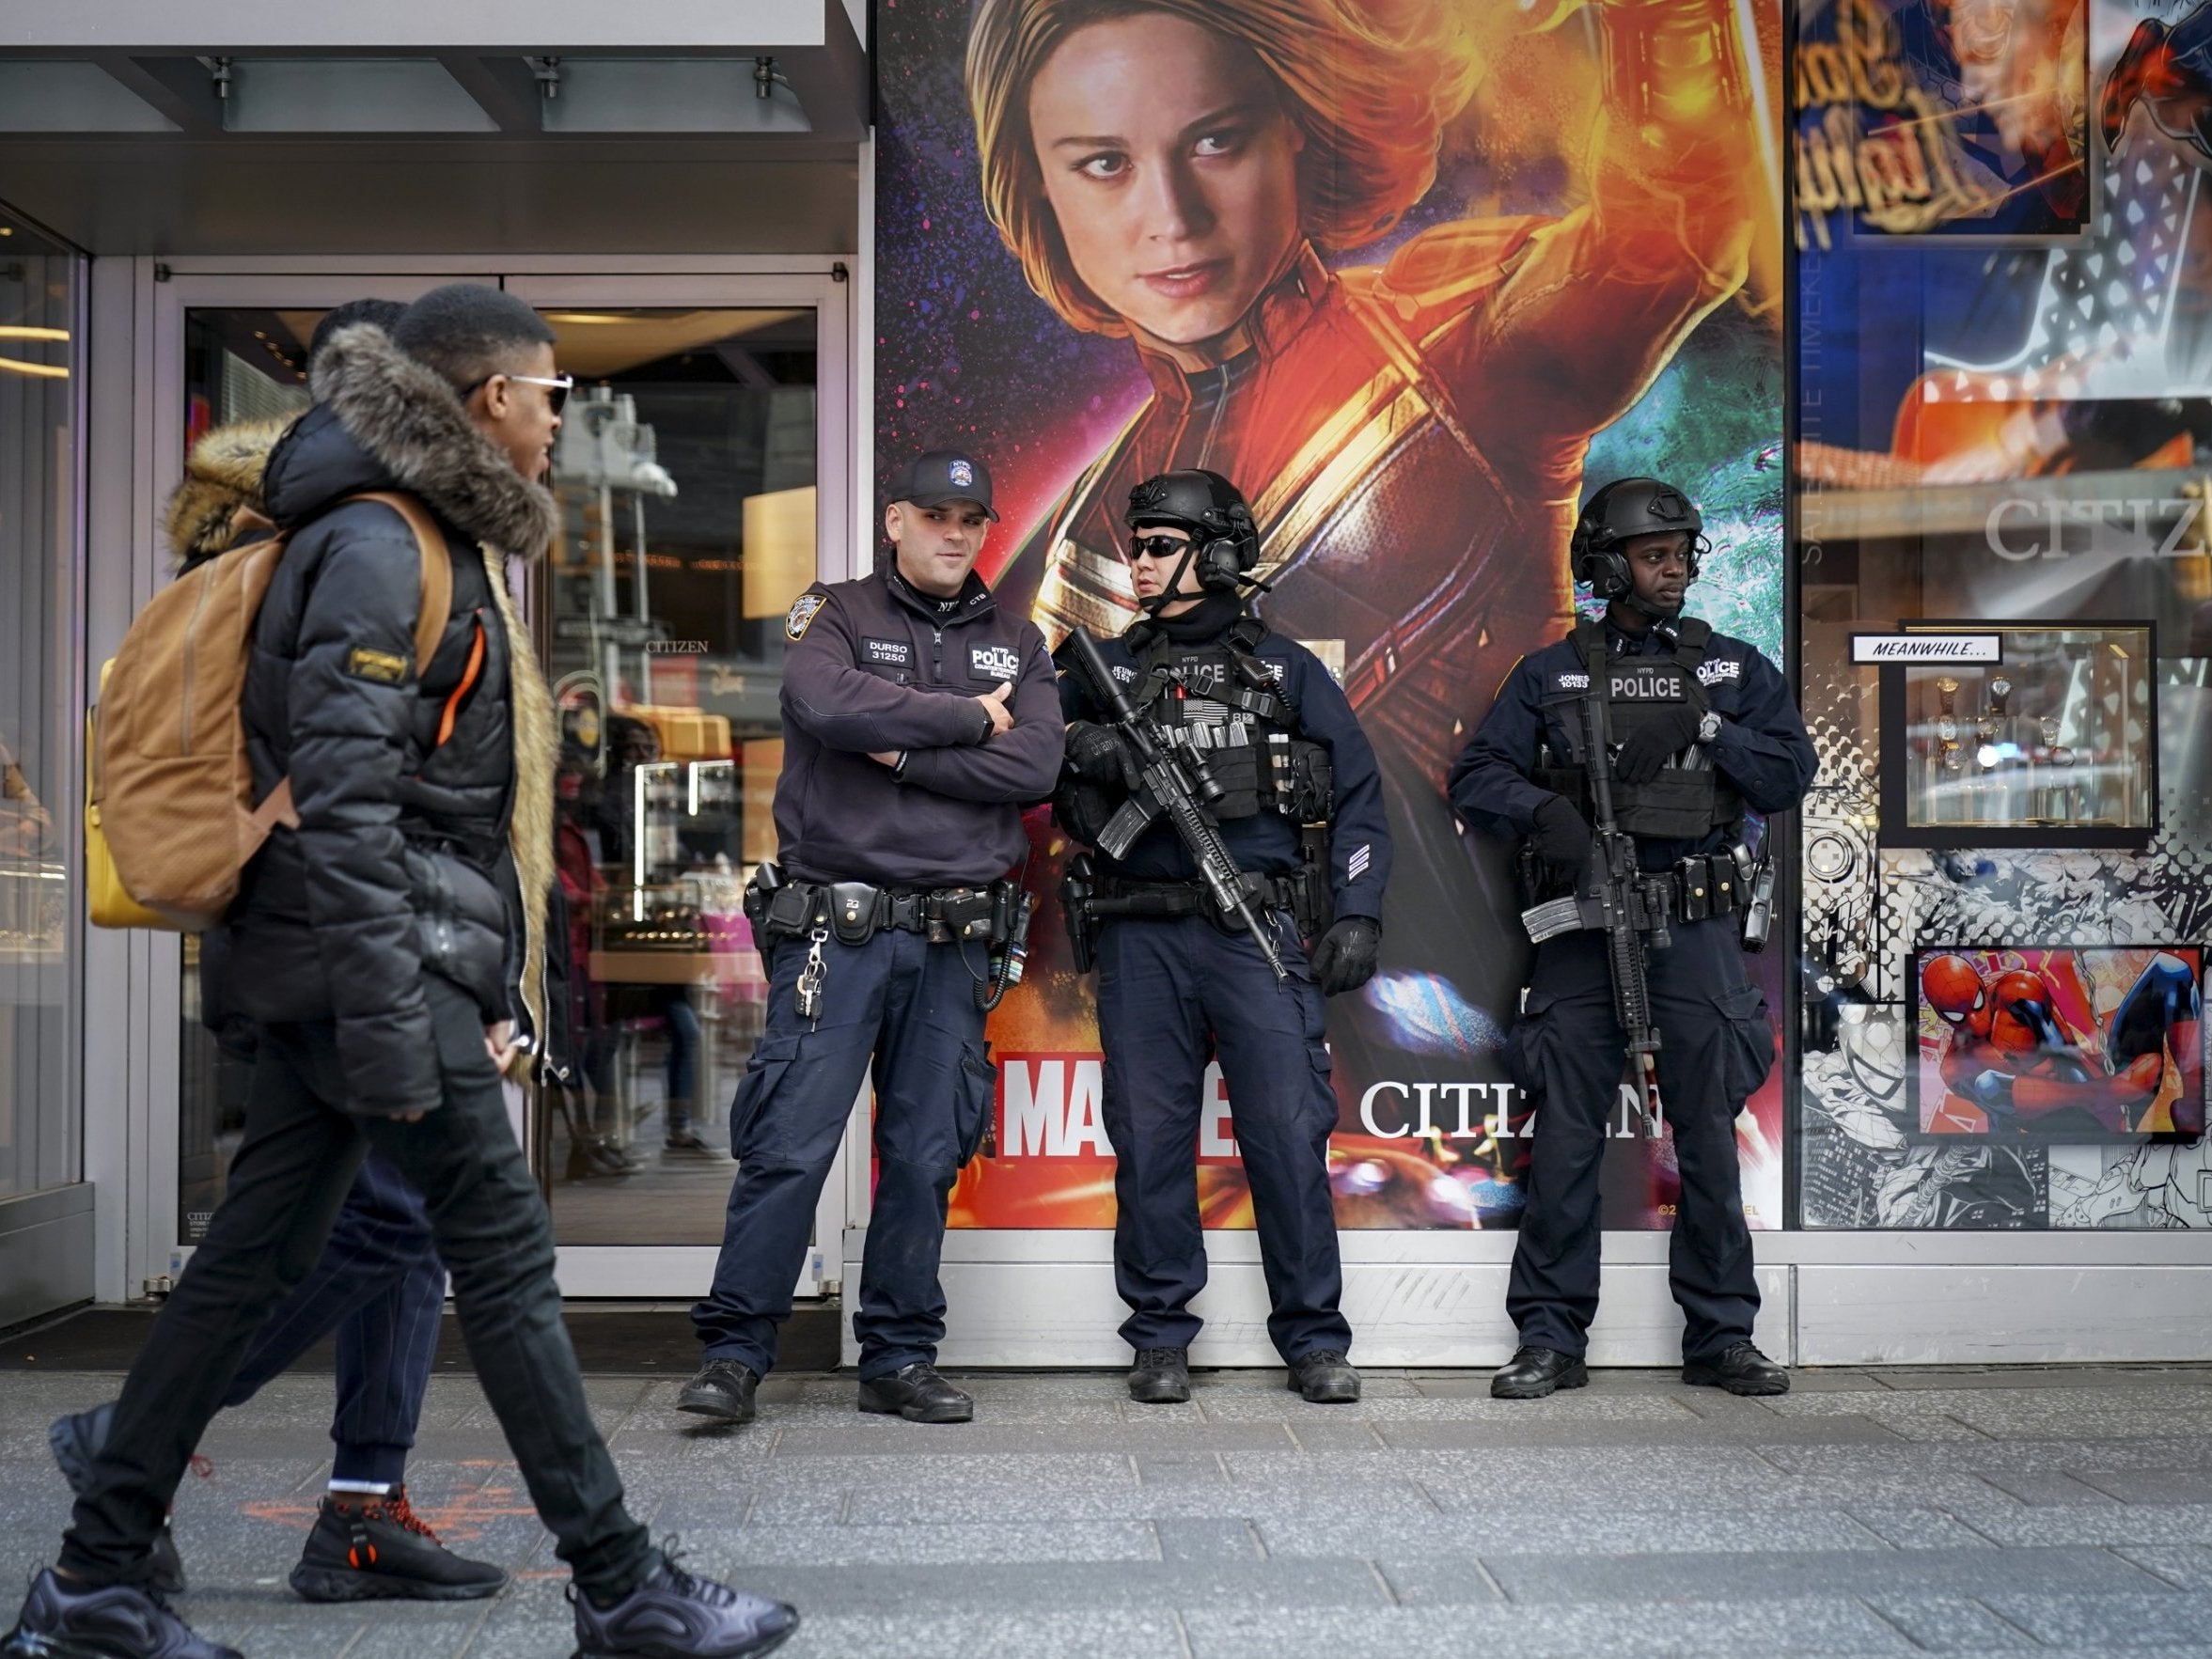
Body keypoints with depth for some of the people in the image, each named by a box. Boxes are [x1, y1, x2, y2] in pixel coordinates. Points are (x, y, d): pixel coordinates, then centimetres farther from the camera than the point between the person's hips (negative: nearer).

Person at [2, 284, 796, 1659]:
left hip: (342, 976, 10)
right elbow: (343, 793, -21)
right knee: (508, 1260, -4)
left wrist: (494, 988, 21)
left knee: (253, 1263, 12)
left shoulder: (442, 538, 19)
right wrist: (392, 1017, -23)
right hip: (376, 961, -10)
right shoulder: (377, 542, -13)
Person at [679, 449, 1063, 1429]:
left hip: (954, 938, 3)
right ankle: (734, 1354, 4)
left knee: (926, 1156, 7)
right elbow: (828, 705, -17)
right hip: (835, 930, -3)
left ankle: (900, 1359, 17)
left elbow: (1034, 768, -2)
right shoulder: (833, 615, 6)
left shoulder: (1016, 644, 15)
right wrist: (968, 717, -8)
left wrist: (902, 752, -9)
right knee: (789, 1146, -6)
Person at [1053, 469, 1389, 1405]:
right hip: (1142, 935, 2)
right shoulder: (1104, 669, 14)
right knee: (1149, 1137, 4)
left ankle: (1313, 1339, 8)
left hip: (1259, 931, -2)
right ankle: (1160, 1338, 16)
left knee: (1289, 1132, -4)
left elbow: (1358, 793, 9)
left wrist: (1358, 914, -1)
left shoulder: (1285, 669, 9)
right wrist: (1085, 752, -5)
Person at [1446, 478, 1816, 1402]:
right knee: (1565, 1139, -1)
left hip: (1695, 924, 1)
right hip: (1583, 925, 0)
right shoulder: (1550, 676, 10)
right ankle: (1551, 1340, 6)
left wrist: (1702, 729, -7)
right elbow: (1476, 778, 4)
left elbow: (1790, 773, 5)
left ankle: (1722, 1337, 12)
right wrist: (1544, 808, -15)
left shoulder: (1734, 669, 13)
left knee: (1709, 1135, 2)